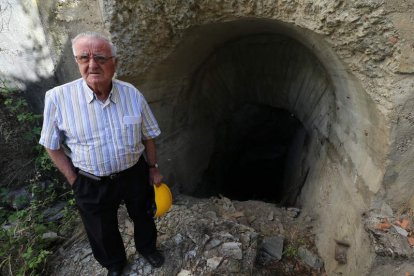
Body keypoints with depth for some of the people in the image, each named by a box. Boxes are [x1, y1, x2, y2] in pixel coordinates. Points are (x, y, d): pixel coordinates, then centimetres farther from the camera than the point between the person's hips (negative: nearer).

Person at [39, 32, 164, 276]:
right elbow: (53, 146, -7)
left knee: (143, 217, 25)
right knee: (103, 233, 23)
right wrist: (75, 181, -7)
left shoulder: (133, 95, -14)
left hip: (135, 173, 2)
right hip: (91, 183, -1)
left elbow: (148, 136, -2)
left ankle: (147, 248, 59)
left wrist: (153, 168, 4)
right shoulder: (58, 98, -19)